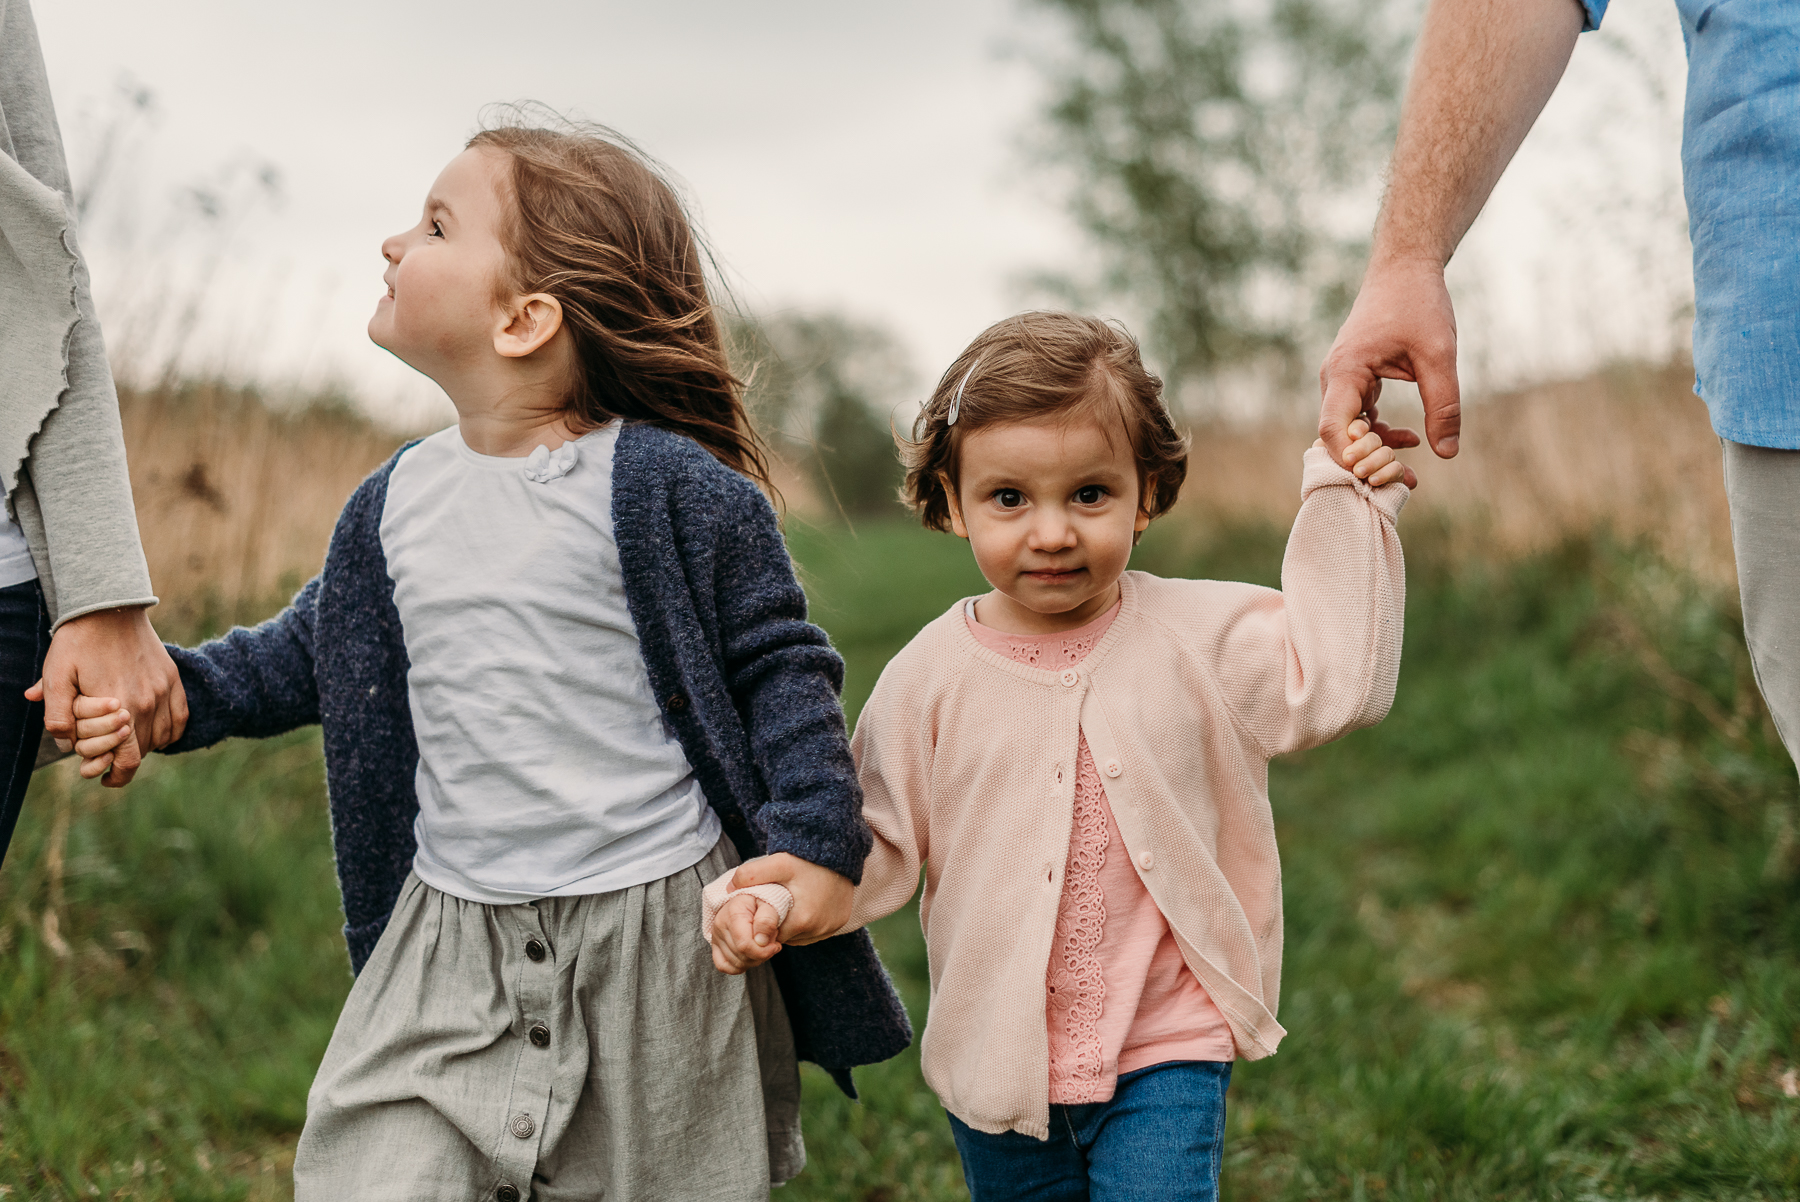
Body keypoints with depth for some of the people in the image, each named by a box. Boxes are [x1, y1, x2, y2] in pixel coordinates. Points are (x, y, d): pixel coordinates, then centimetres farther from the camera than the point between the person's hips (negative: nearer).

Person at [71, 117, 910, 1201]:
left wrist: (817, 841, -13)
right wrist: (173, 692, 5)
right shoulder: (396, 502, 4)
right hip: (448, 939, 4)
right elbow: (311, 653, 18)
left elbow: (780, 665, -6)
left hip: (655, 929, -4)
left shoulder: (674, 488, -12)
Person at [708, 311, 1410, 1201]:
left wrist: (1343, 509, -13)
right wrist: (771, 900, -17)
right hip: (999, 1061, 2)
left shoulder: (1199, 635, -5)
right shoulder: (931, 676, -5)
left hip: (1165, 1059, -2)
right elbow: (879, 841, 0)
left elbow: (1336, 683, -12)